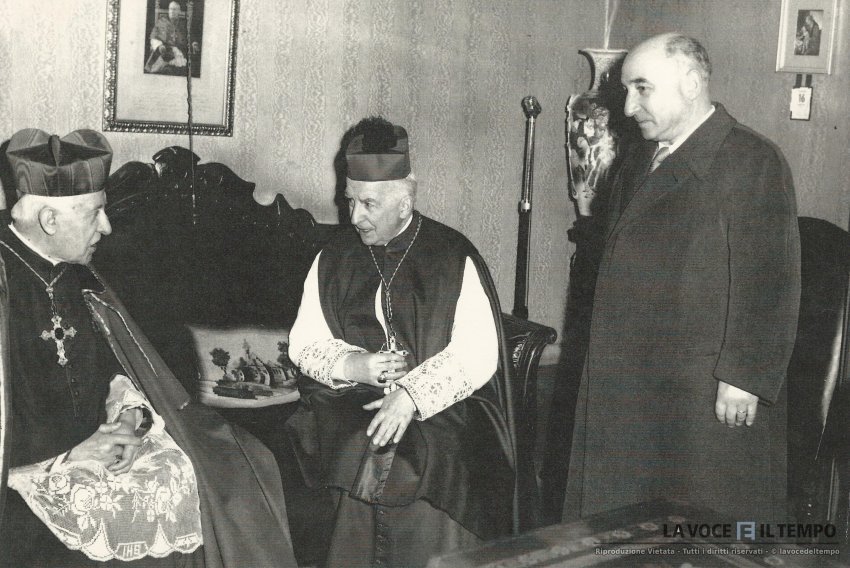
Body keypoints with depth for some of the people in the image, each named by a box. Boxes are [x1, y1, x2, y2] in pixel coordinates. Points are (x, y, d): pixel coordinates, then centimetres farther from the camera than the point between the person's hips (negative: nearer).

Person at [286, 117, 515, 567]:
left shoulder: (455, 259, -2)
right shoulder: (333, 259, 9)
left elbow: (478, 353, -9)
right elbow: (303, 343, 11)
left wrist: (413, 394, -23)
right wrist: (353, 364, -10)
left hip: (440, 417, -2)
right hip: (353, 417, 3)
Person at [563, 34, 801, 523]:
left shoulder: (753, 161, -12)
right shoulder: (640, 161, 14)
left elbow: (771, 281, -17)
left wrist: (744, 378, -18)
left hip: (707, 398, -7)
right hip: (628, 390, 8)